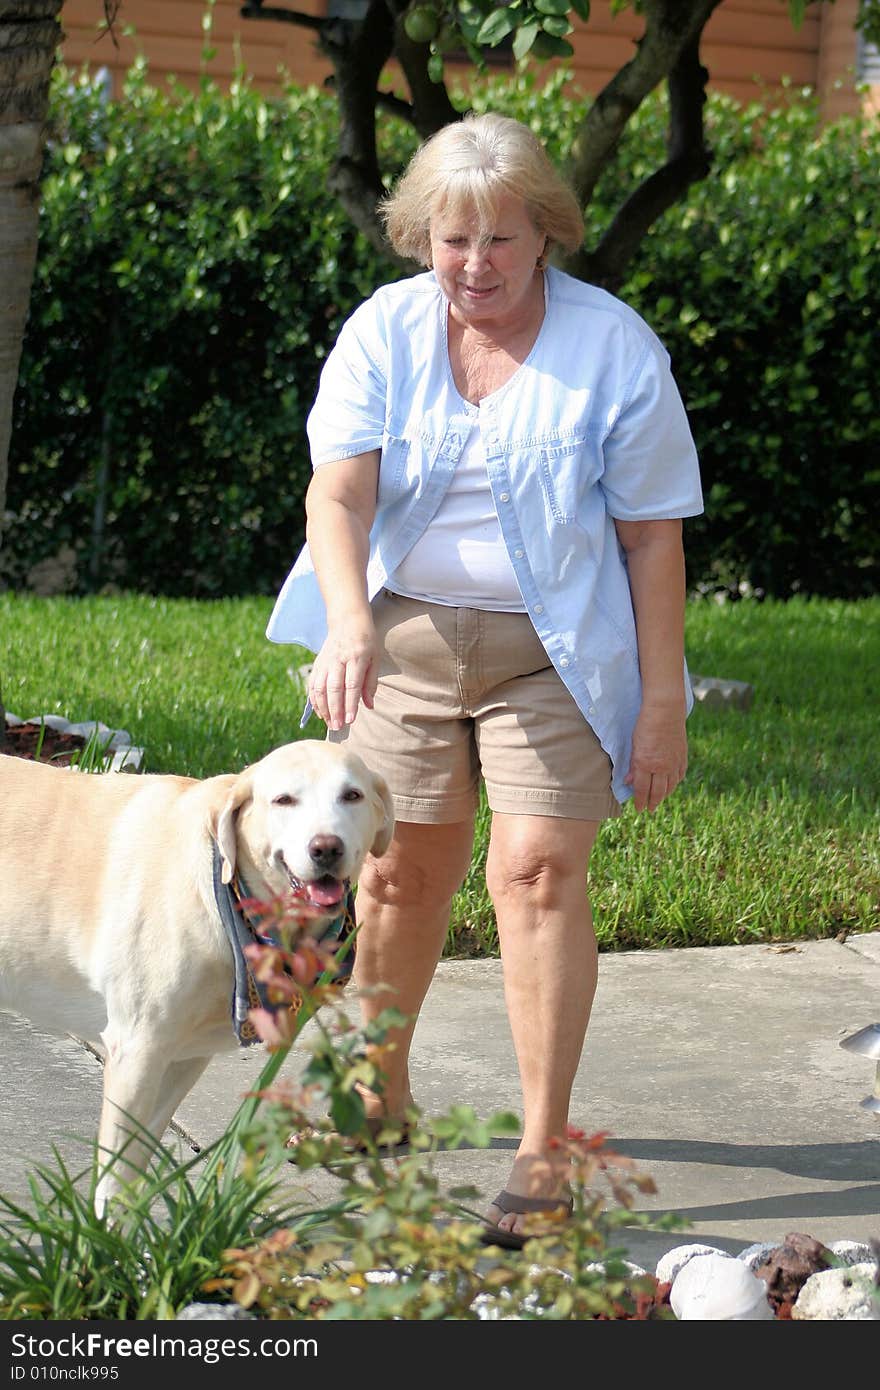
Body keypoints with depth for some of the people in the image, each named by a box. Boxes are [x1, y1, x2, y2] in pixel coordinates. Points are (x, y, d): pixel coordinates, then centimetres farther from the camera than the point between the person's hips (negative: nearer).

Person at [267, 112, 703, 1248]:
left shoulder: (613, 346, -8)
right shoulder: (382, 333, -3)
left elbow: (653, 536, -5)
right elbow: (337, 492, -15)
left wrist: (661, 702, -7)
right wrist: (349, 626, -33)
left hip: (554, 649, -2)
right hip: (404, 631, 3)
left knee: (538, 869, -13)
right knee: (397, 869, 10)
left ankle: (543, 1153, -6)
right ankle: (379, 1093, 33)